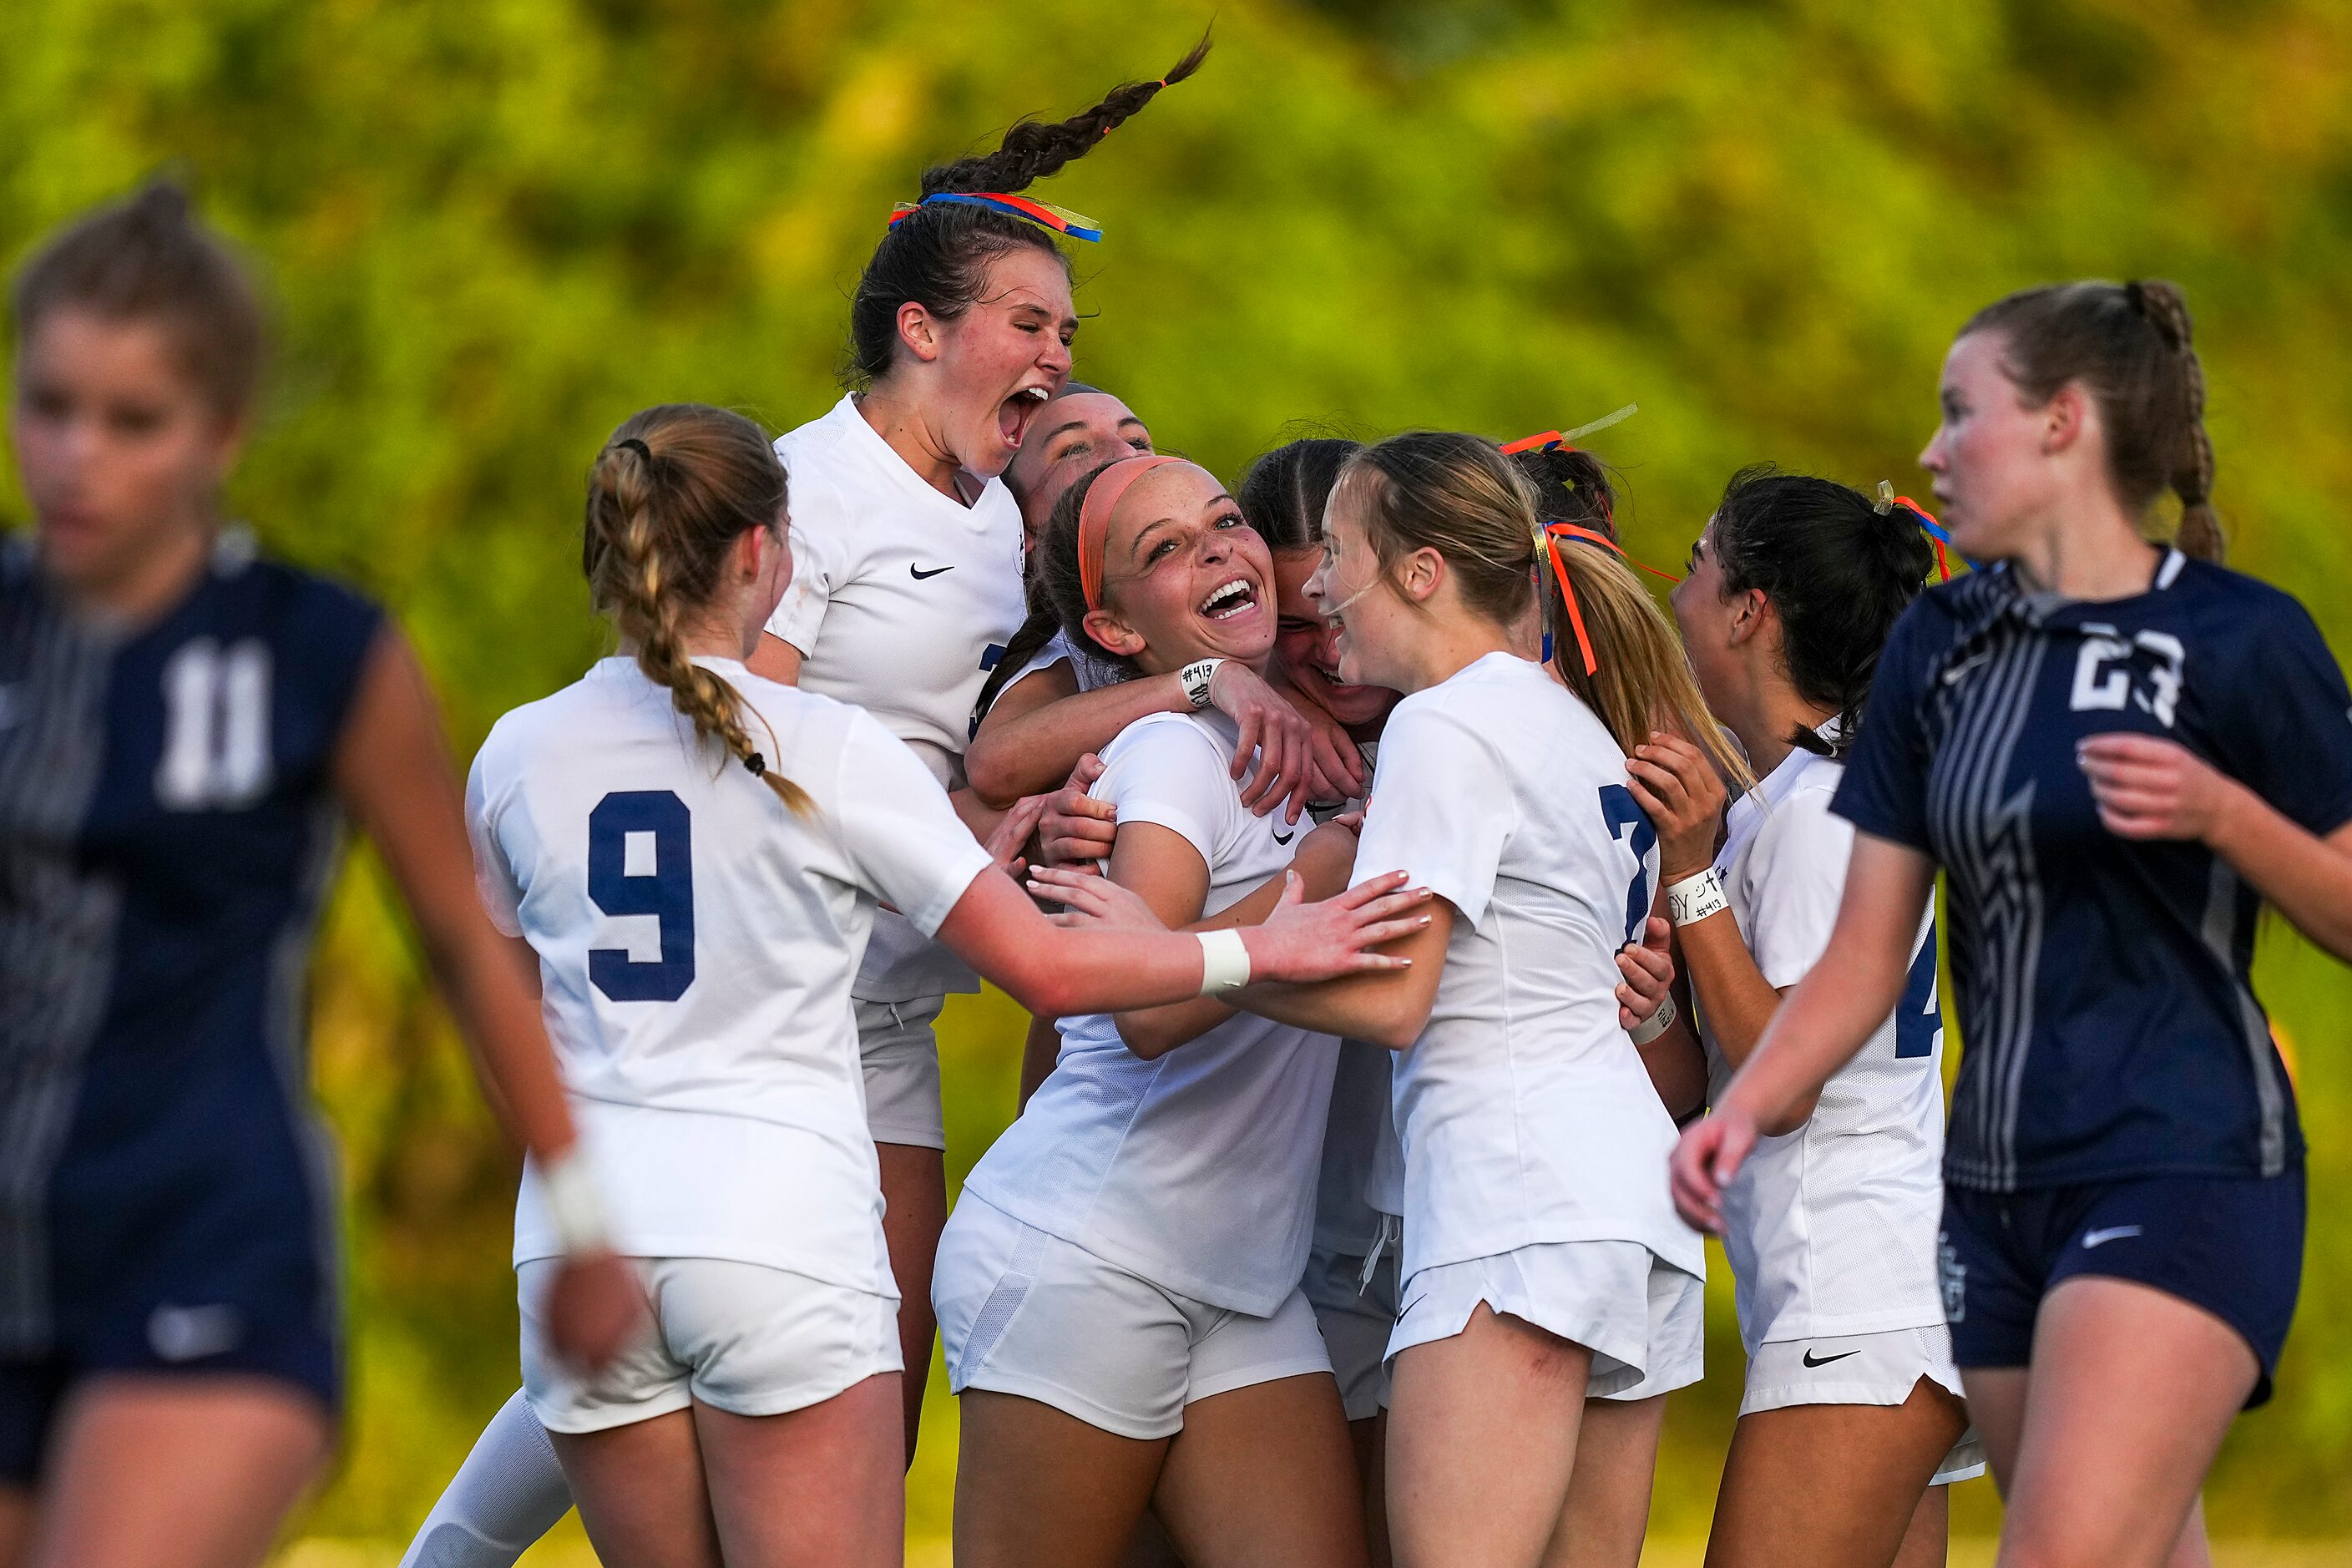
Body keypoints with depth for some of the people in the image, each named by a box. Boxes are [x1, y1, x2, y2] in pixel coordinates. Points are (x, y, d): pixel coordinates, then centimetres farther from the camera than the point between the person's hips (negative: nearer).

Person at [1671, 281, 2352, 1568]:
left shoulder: (2238, 640, -6)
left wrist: (2216, 812, -20)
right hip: (1996, 1190, 7)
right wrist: (1743, 1110, -3)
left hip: (2184, 1180, -7)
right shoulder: (1938, 644, 11)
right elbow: (1866, 955, 11)